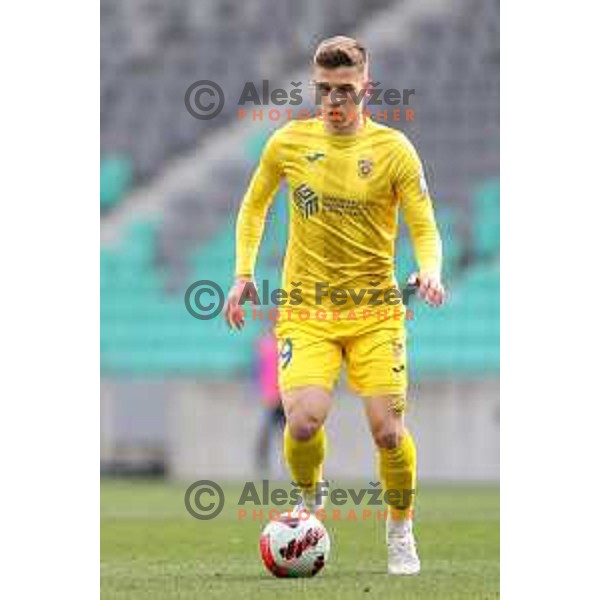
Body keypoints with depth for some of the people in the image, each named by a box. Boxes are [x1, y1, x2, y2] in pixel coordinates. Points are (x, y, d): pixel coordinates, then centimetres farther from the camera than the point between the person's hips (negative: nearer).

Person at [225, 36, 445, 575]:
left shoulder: (393, 148, -3)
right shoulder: (289, 142, 2)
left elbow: (425, 229, -2)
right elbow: (254, 206, 18)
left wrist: (430, 271, -23)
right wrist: (243, 274, 8)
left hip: (375, 310, 0)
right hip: (306, 309, 0)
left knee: (388, 429, -8)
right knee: (304, 421, -20)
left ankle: (401, 532, 18)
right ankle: (309, 499, 14)